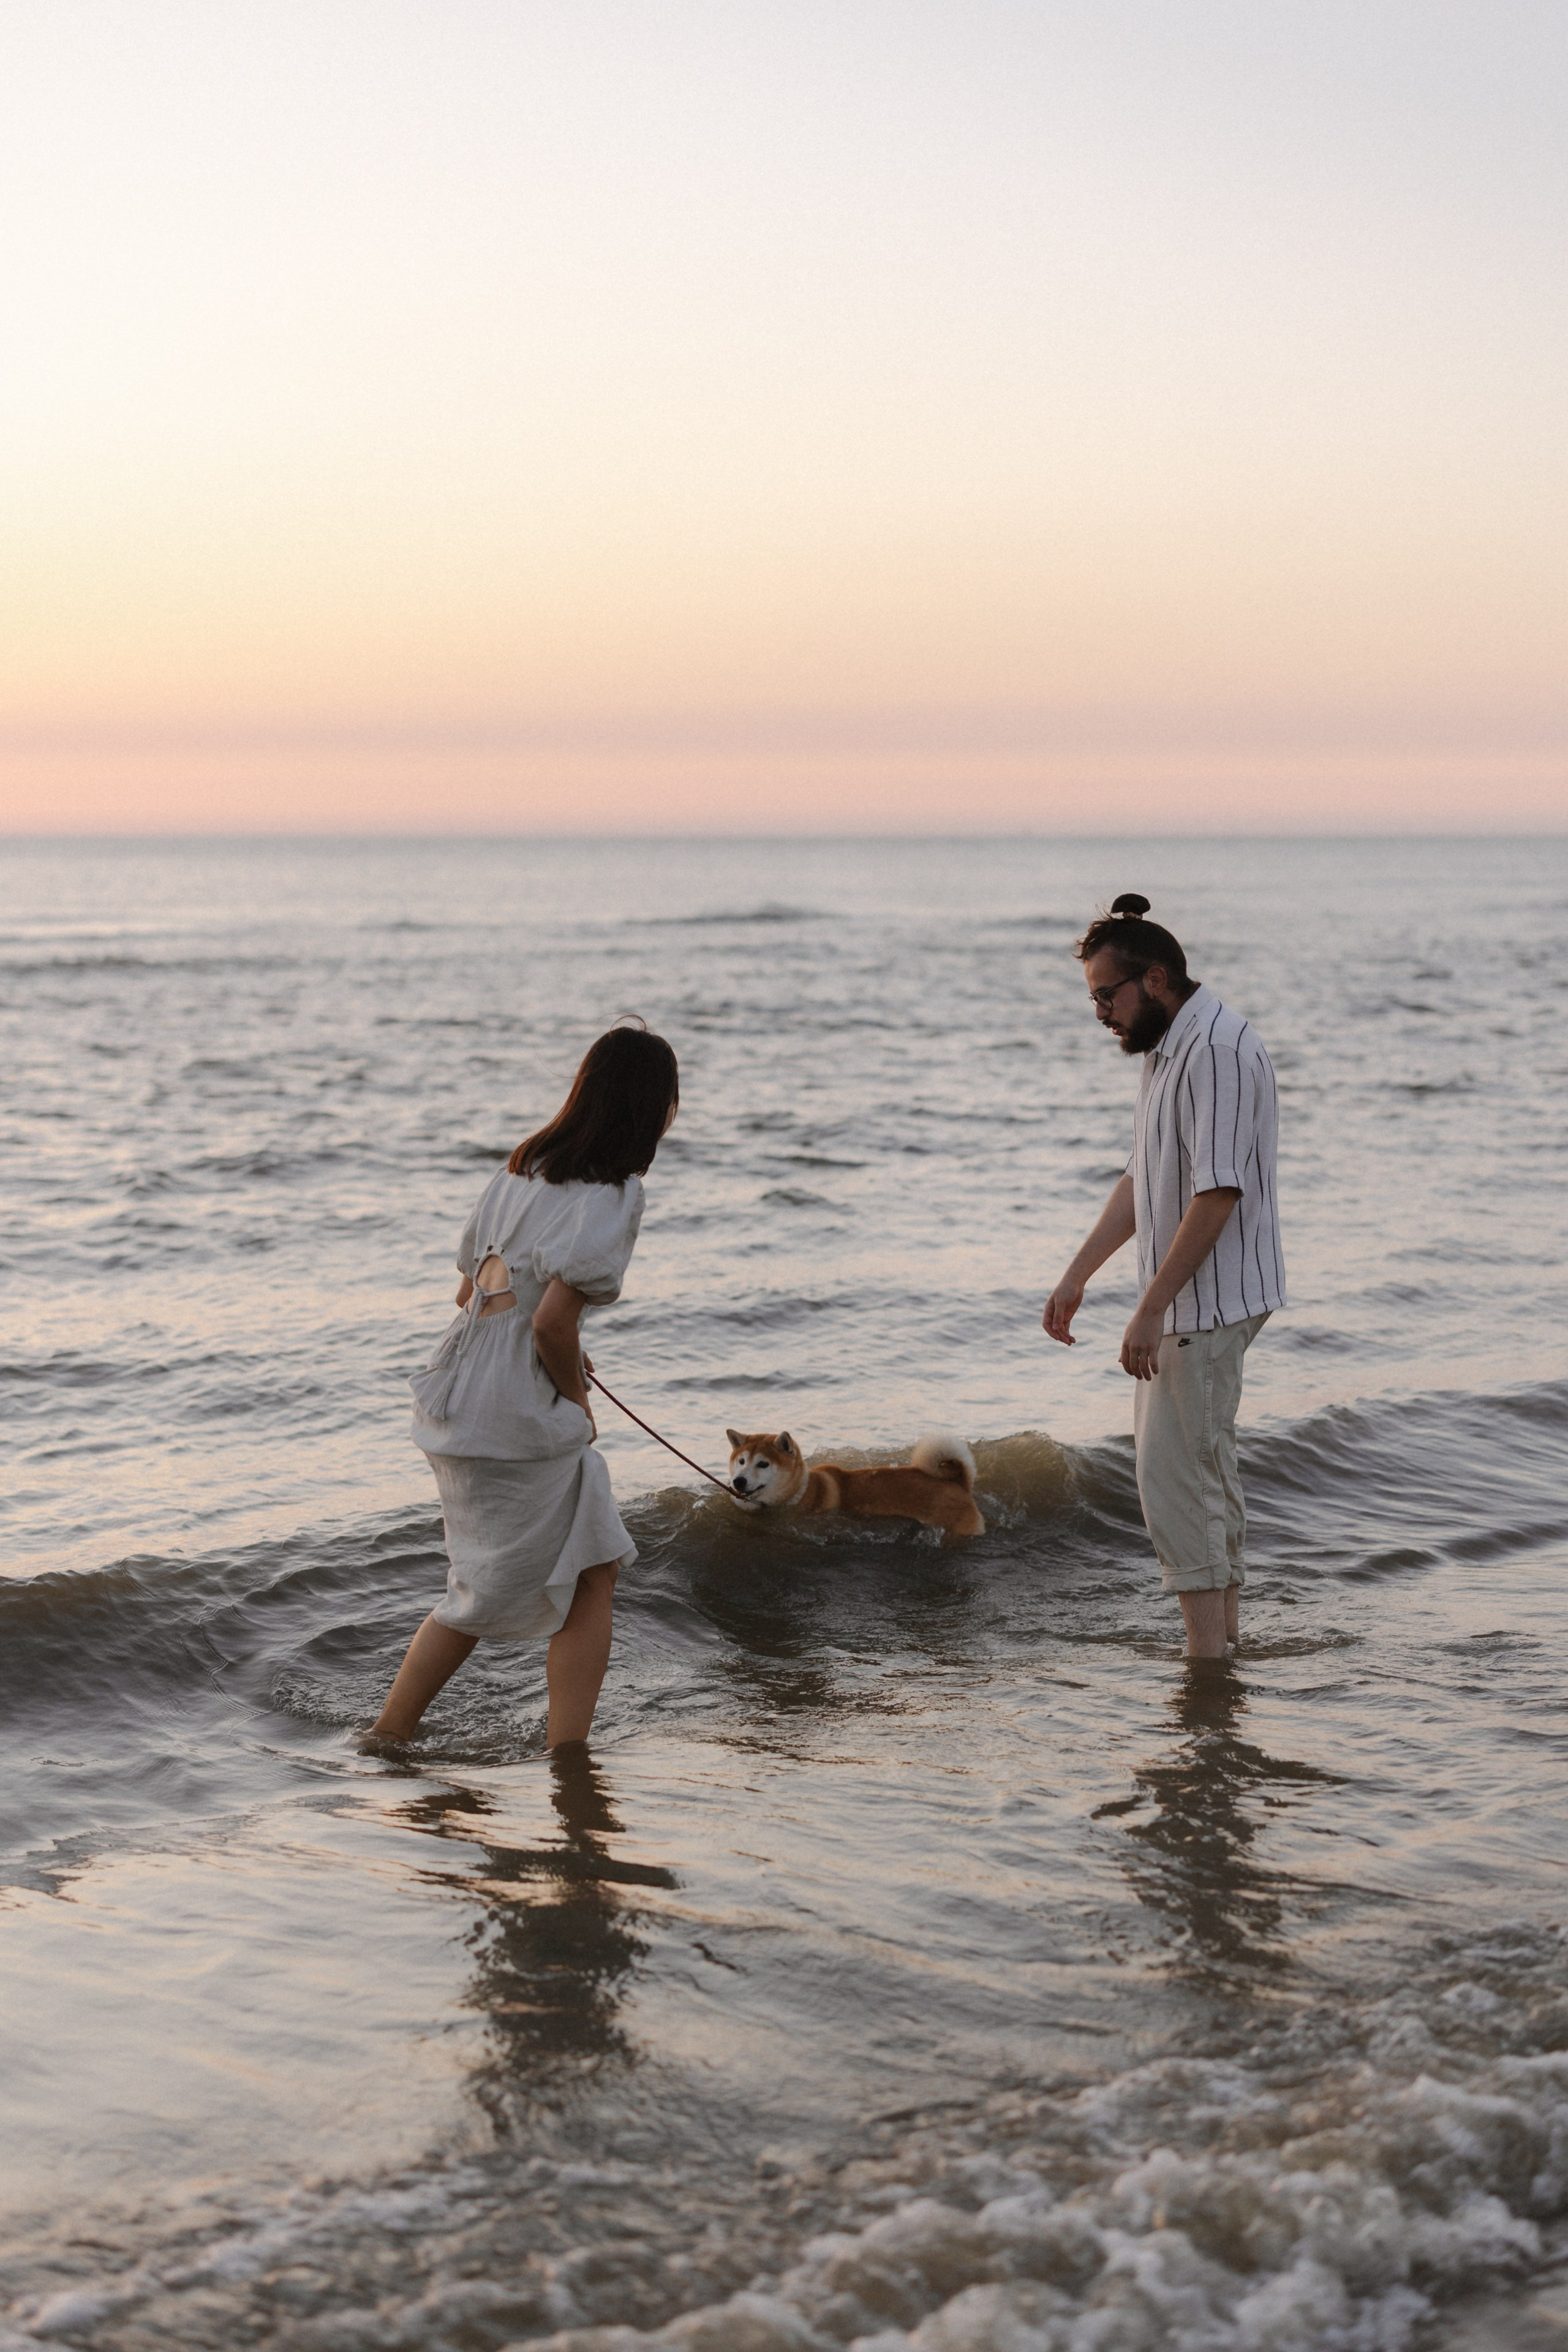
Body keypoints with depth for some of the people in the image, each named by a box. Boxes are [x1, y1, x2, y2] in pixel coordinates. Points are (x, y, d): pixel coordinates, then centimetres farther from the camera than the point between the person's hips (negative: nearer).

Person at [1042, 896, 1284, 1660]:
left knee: (1176, 1472, -10)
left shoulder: (1219, 1050, -19)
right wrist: (1077, 1276, 18)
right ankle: (1228, 1634, 24)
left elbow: (1218, 1193, -25)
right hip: (1190, 1301, 10)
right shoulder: (1167, 1048, 14)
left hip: (1211, 1300, -10)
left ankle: (1207, 1659, -7)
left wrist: (1151, 1310, -25)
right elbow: (1143, 1181, 21)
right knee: (1202, 1466, 15)